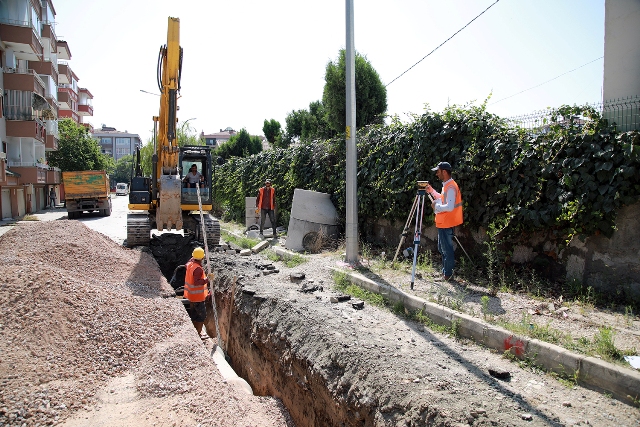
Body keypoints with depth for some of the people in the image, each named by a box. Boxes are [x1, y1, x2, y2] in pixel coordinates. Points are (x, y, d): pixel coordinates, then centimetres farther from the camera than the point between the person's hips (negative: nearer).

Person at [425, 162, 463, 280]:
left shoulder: (450, 187, -21)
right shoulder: (446, 185, 11)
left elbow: (450, 207, -29)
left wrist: (436, 206, -17)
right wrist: (432, 191, 14)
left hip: (447, 223, -11)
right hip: (443, 223, 11)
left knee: (447, 249, -1)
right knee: (442, 248, 19)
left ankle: (448, 274, 9)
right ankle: (445, 270, 30)